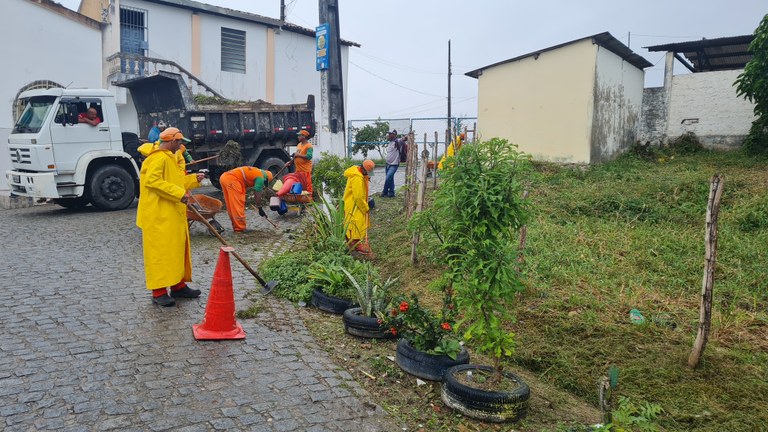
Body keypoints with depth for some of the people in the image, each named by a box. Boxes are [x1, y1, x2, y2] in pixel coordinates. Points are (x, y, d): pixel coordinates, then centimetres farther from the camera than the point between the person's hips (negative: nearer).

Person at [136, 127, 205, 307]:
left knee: (177, 250, 13)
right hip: (159, 216, -11)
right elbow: (152, 181, -27)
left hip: (173, 215, 11)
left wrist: (194, 179, 19)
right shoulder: (159, 158, -14)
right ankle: (159, 292, -2)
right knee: (161, 251, -7)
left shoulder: (168, 158, 20)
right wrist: (179, 193, -27)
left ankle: (178, 286, 21)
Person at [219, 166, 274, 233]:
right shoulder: (260, 177, 2)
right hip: (231, 179, -10)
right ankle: (240, 229, 1)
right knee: (238, 205, -3)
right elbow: (257, 194, 3)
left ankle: (236, 227, 21)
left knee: (231, 206, 14)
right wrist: (260, 209, 12)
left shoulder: (255, 172, 28)